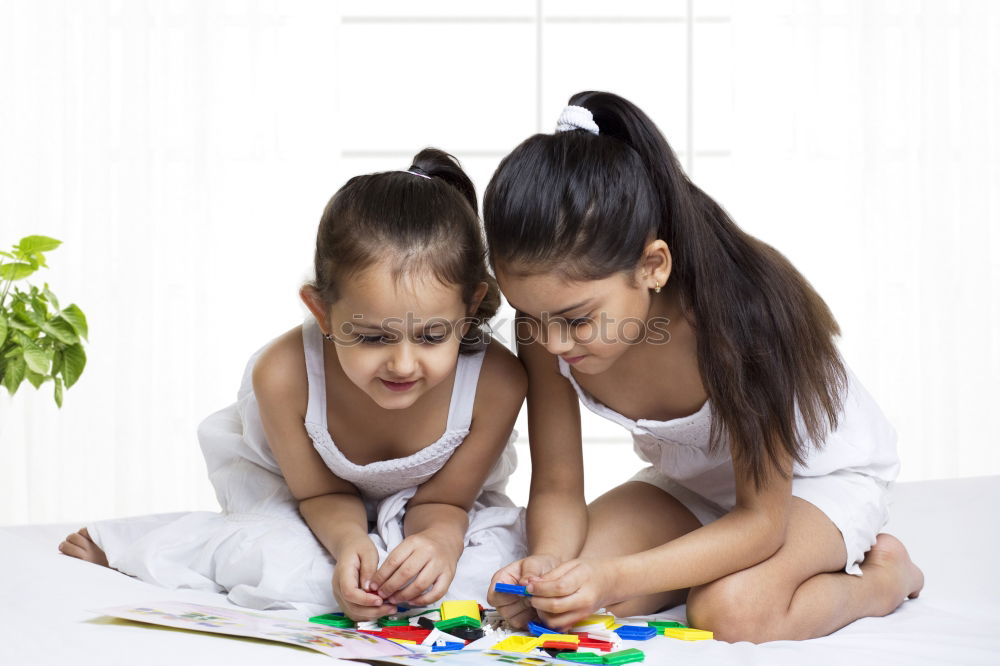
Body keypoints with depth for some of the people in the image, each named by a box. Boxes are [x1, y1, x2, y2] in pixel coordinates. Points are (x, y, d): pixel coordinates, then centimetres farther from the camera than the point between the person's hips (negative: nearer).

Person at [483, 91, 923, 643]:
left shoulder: (733, 317, -38)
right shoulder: (547, 327, -23)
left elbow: (761, 520, -32)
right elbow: (556, 489, -14)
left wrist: (616, 578, -44)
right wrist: (545, 563, -38)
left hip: (817, 474, -5)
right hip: (692, 481, 5)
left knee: (732, 609, -33)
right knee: (567, 592, -20)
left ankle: (884, 577, -2)